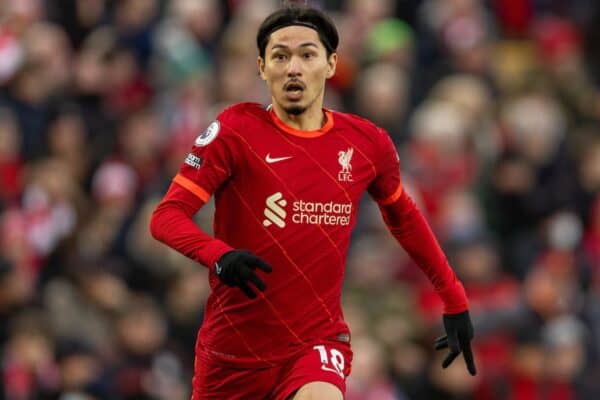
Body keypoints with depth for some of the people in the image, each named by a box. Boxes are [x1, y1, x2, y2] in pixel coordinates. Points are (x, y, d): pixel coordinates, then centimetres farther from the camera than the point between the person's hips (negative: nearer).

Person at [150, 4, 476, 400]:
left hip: (318, 342, 0)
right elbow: (167, 216, -12)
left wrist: (455, 302, 22)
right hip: (231, 347, 0)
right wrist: (219, 255, -31)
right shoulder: (236, 130, -7)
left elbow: (404, 218, 21)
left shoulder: (367, 143, 2)